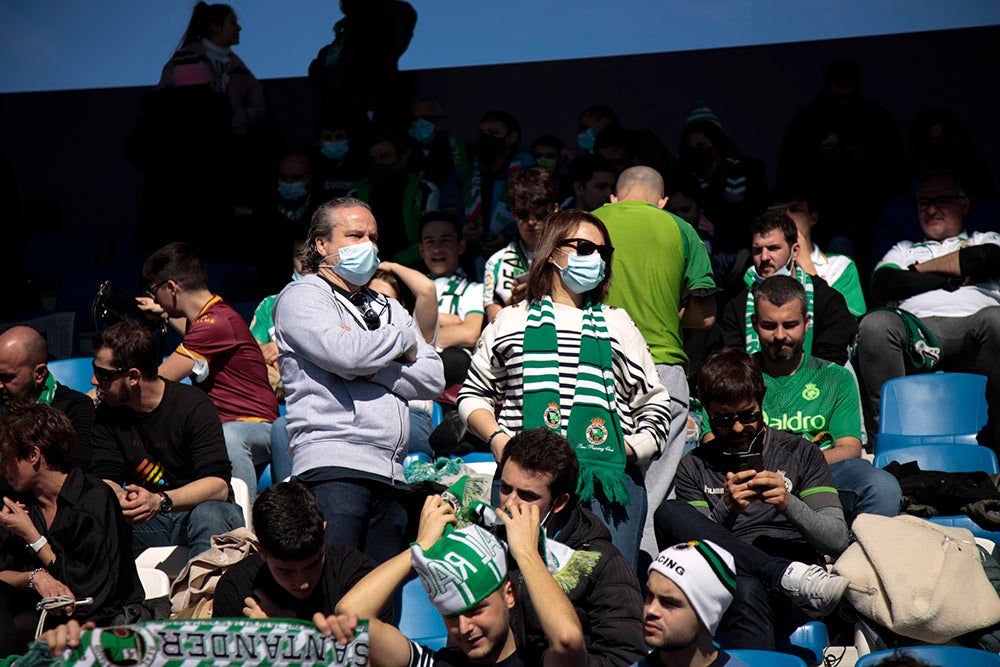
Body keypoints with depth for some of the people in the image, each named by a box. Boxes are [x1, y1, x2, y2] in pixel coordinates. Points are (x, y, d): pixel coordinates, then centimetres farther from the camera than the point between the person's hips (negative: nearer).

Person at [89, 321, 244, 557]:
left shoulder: (194, 406, -13)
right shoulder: (108, 413, 3)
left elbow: (219, 486, -22)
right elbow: (105, 478, -2)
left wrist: (160, 501, -38)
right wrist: (119, 499, -28)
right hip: (142, 520, 4)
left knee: (208, 514, -37)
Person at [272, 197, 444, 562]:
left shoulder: (387, 307, 26)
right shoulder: (301, 295, 6)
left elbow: (434, 378, 13)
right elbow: (346, 354, -13)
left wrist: (372, 369, -3)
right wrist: (404, 338, 6)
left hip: (391, 474, 6)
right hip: (333, 465, -6)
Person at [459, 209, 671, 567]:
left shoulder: (617, 324, 22)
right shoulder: (513, 320, 19)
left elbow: (654, 401, 21)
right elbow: (473, 393, 22)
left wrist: (633, 447, 2)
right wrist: (496, 437, 2)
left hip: (607, 478, 1)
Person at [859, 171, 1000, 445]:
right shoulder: (904, 250, 35)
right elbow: (882, 286, 11)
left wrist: (921, 269, 13)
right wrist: (952, 280, 8)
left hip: (971, 324, -1)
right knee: (876, 324, -32)